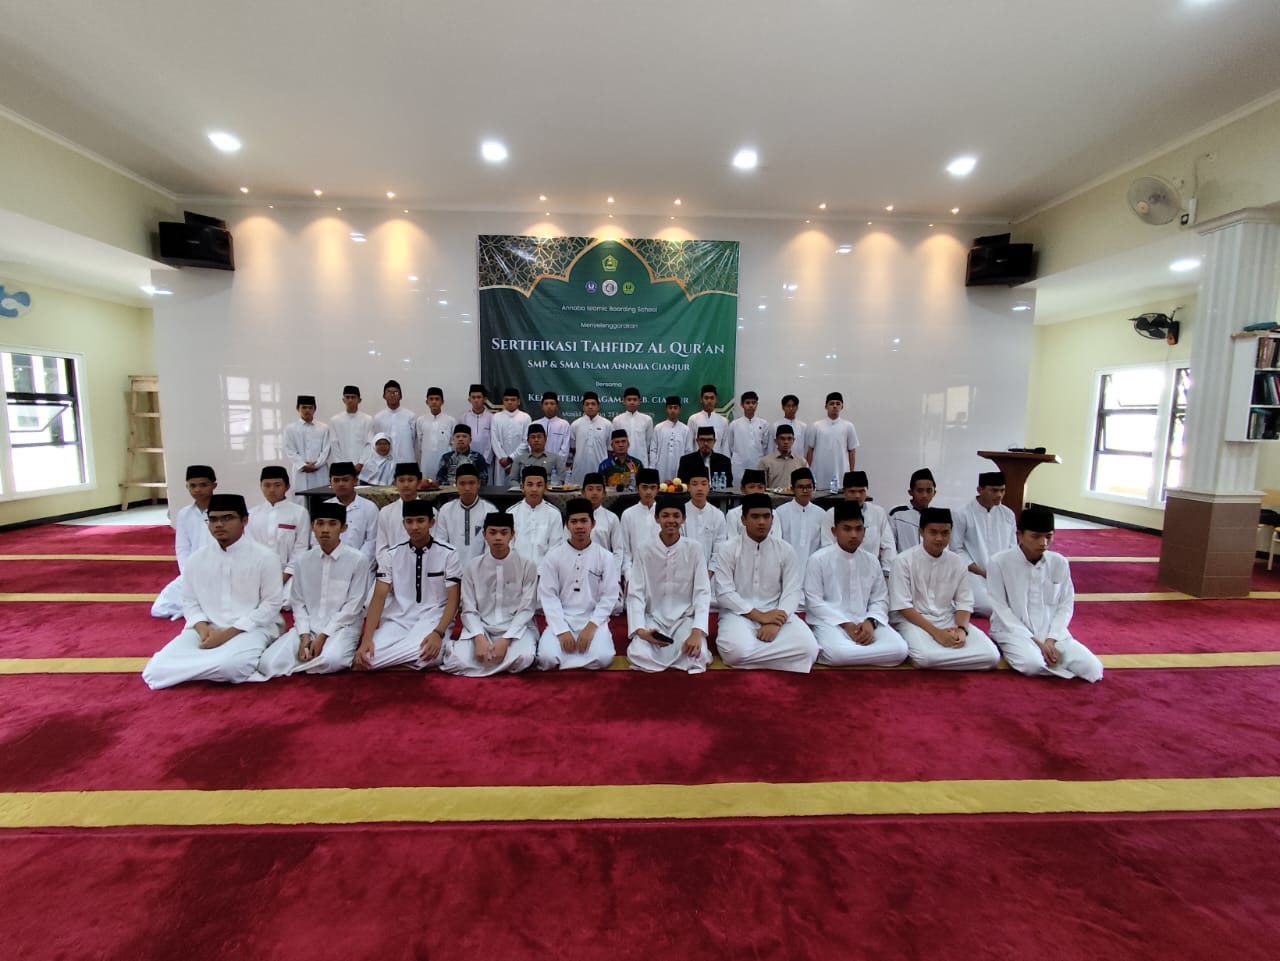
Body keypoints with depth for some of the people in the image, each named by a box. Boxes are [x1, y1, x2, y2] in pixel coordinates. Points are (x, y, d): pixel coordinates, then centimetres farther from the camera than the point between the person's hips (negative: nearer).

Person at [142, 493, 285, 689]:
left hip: (251, 628, -4)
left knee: (230, 665, -34)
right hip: (207, 629, 4)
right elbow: (190, 602, 13)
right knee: (157, 669, -19)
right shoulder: (196, 559, 7)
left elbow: (271, 605, -8)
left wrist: (229, 633, -15)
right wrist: (203, 628, -9)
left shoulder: (265, 557, -7)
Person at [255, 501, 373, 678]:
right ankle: (314, 659, 5)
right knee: (268, 664, -18)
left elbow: (353, 606, -9)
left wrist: (323, 636, -13)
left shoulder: (357, 560, -8)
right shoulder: (304, 561, 6)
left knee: (331, 660, -35)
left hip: (341, 627, -4)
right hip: (308, 627, 4)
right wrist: (305, 636, -8)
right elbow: (298, 603, 7)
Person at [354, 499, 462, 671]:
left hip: (432, 620, -2)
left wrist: (438, 633, -22)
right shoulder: (390, 554, 4)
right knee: (365, 657, -26)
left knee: (426, 653, -35)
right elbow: (379, 597, -1)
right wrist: (367, 638, -16)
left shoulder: (449, 555, -2)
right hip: (397, 620, 2)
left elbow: (453, 600, -4)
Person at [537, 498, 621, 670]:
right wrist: (562, 630, -15)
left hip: (593, 620, 0)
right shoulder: (554, 555, -1)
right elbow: (548, 596, -4)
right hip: (561, 620, 0)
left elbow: (609, 597, -2)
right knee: (547, 657, -26)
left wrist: (591, 626, -15)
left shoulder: (606, 557, 0)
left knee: (602, 658, -27)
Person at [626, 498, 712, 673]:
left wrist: (697, 631, -23)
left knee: (696, 657, -29)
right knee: (639, 656, -28)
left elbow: (702, 592, -8)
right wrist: (640, 629, -22)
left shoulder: (694, 549, -5)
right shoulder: (644, 550, -4)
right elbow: (635, 594, -5)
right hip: (653, 618, 0)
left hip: (685, 618, 0)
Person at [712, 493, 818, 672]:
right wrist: (760, 616, -19)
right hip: (739, 613, -3)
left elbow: (793, 591, -1)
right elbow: (724, 593, -9)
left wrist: (776, 622, -19)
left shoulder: (785, 550, 3)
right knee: (737, 650, -36)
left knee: (808, 648, -23)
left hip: (775, 612, 4)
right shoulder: (728, 550, -3)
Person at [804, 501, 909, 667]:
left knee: (899, 650, -22)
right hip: (830, 622, -6)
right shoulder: (818, 560, -4)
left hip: (864, 623, 7)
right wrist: (846, 625, -16)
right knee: (838, 653, -40)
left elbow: (880, 599, 12)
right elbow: (814, 601, -7)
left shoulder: (872, 561, 11)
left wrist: (870, 622, -11)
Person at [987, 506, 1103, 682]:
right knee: (1033, 664, -34)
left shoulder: (1059, 563, 1)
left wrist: (1051, 639, -10)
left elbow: (1066, 606, 5)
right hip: (1013, 630, -4)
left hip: (1051, 631, 5)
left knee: (1092, 668, -17)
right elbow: (1001, 609, -8)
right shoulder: (1000, 562, -11)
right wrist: (1032, 640, -15)